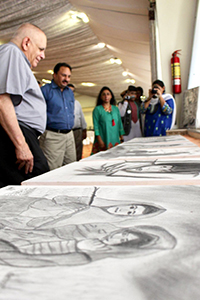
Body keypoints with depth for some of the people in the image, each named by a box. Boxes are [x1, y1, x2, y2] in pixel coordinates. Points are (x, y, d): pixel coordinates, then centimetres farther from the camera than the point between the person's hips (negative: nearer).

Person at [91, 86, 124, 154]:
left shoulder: (116, 109, 14)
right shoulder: (97, 109, 0)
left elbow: (120, 124, 15)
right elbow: (96, 125, -5)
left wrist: (121, 138, 11)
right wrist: (99, 140, -13)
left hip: (115, 140, 4)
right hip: (103, 141, -4)